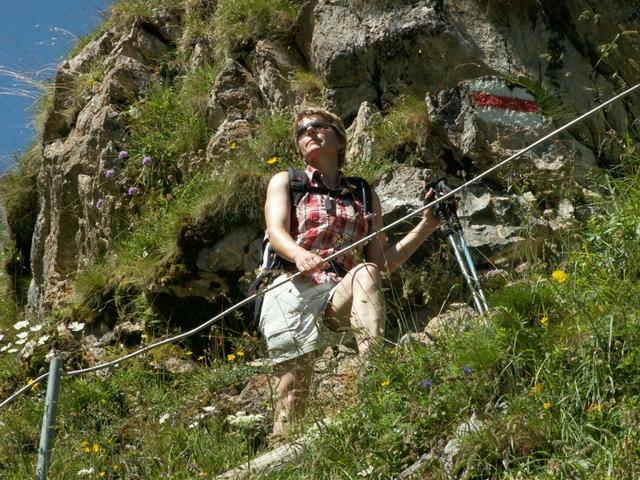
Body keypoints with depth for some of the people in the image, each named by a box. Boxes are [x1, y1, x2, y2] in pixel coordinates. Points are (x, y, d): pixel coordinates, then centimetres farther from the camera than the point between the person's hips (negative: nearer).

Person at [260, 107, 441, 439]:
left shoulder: (364, 196, 23)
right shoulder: (285, 182, 17)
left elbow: (382, 262, 18)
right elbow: (276, 232, -4)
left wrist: (426, 227, 7)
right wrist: (300, 255, -28)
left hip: (339, 299, 1)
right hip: (293, 292, -1)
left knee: (365, 274, -34)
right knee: (293, 394, -17)